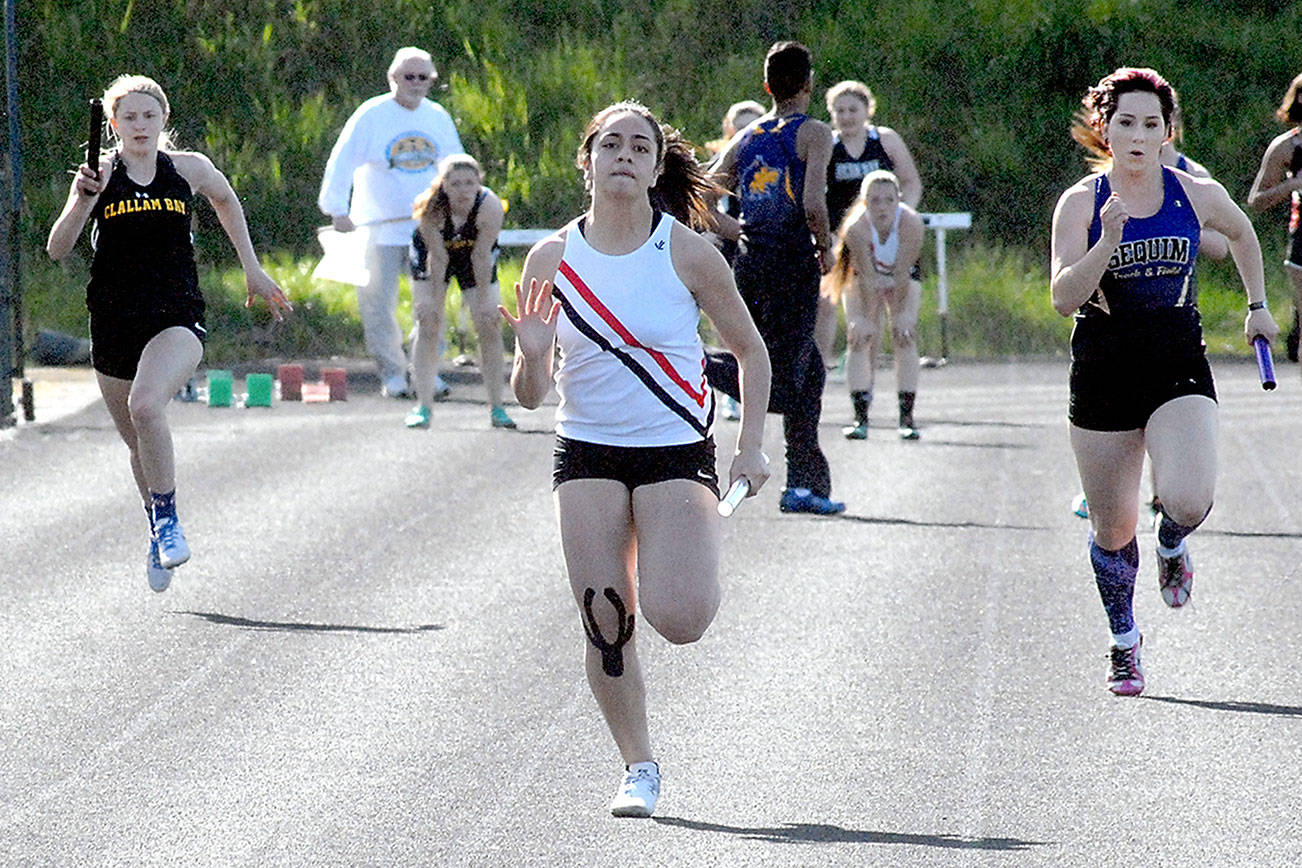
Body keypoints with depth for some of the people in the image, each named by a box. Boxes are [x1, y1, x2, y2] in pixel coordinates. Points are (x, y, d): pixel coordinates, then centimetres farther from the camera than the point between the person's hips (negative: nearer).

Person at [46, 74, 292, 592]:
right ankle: (160, 532, 38)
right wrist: (83, 201, -24)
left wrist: (252, 270, 25)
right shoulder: (100, 175, 0)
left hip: (176, 319, -2)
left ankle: (167, 519, -16)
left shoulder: (188, 169, 2)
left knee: (145, 406, -30)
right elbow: (56, 250, -8)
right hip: (113, 324, 2)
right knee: (138, 444, 13)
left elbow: (226, 200, 25)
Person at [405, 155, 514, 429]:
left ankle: (496, 408, 5)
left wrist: (483, 301, -20)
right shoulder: (432, 209, -35)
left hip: (475, 256, 1)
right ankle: (423, 407, -6)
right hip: (429, 253, -1)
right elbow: (437, 257, -27)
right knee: (428, 323, -9)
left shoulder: (490, 207, -33)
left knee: (490, 325, -4)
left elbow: (482, 257, -26)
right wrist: (434, 301, -21)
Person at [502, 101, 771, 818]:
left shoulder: (686, 253, -7)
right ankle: (638, 767, 14)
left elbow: (750, 351, 5)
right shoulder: (552, 260, -1)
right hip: (586, 454, 2)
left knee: (676, 619, -18)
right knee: (605, 623, -4)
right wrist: (532, 354, -18)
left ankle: (697, 570, 18)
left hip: (677, 450, -2)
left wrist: (749, 448, -2)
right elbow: (529, 395, 4)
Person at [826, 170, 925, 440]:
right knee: (860, 340, -10)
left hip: (903, 278, 0)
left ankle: (906, 416, -7)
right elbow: (866, 278, -27)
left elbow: (903, 275, -27)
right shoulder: (856, 228, -35)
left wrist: (902, 314, -20)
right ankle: (860, 417, -7)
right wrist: (864, 317, -23)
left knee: (905, 339, -11)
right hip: (864, 278, 0)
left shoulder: (911, 223, -34)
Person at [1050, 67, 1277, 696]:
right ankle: (1124, 643, 30)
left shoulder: (1198, 195, -1)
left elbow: (1241, 233, 22)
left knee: (1188, 500, -23)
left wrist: (1257, 305, 24)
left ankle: (1172, 547, 15)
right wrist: (1109, 240, -26)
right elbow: (1063, 299, -15)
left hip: (1179, 368, 0)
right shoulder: (1082, 202, -6)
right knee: (1112, 531, 6)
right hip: (1102, 374, 0)